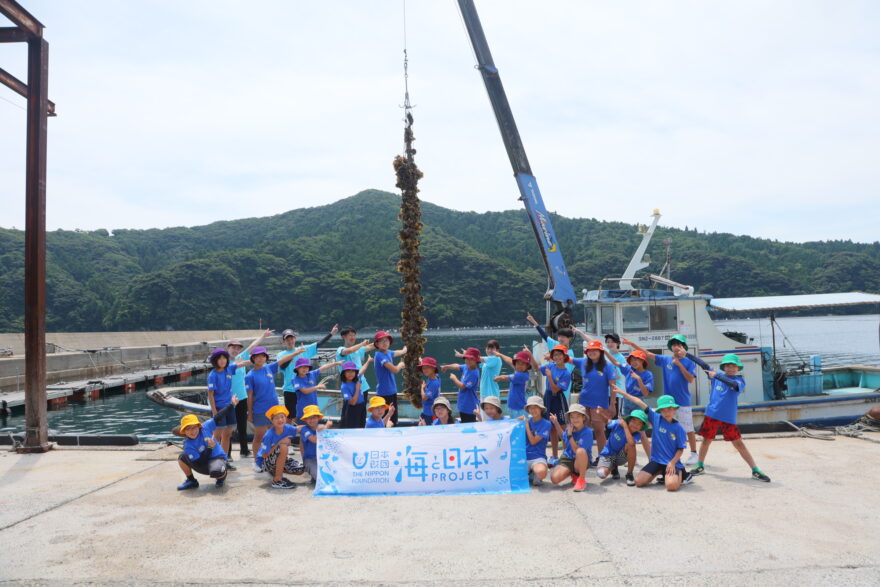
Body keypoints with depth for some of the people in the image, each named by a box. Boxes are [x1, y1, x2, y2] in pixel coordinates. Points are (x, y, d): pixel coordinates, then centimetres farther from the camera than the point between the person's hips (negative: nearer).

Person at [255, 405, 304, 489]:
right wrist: (280, 443, -27)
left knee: (300, 469, -10)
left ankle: (275, 471, 14)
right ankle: (277, 480, -22)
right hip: (265, 462, -6)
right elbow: (264, 455, -23)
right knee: (283, 447, -34)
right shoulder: (269, 435, -26)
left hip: (279, 459, 6)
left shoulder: (287, 428, -13)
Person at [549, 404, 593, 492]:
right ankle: (573, 474, 10)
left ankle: (582, 479, -16)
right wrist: (556, 423, 15)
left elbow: (577, 451, -26)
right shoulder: (569, 428, -1)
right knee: (555, 478, -23)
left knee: (581, 451, -39)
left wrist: (570, 435, -27)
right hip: (567, 459, 4)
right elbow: (563, 437, 25)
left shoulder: (587, 432, -18)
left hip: (581, 462, -4)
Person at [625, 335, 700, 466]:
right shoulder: (665, 360, 6)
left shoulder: (689, 362, -3)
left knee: (688, 429, 3)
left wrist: (679, 364, -16)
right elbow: (648, 354, 4)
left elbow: (691, 379, -13)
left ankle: (694, 453, 16)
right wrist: (632, 344, -3)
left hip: (683, 402, -4)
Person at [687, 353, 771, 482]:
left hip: (729, 418, -2)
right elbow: (703, 364, 1)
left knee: (739, 444, 1)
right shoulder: (717, 375, 5)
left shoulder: (740, 380, -3)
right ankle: (700, 466, 26)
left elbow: (734, 384, -25)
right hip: (712, 415, 2)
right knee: (706, 440, 11)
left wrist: (716, 376, -34)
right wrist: (686, 354, -4)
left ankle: (755, 471, 10)